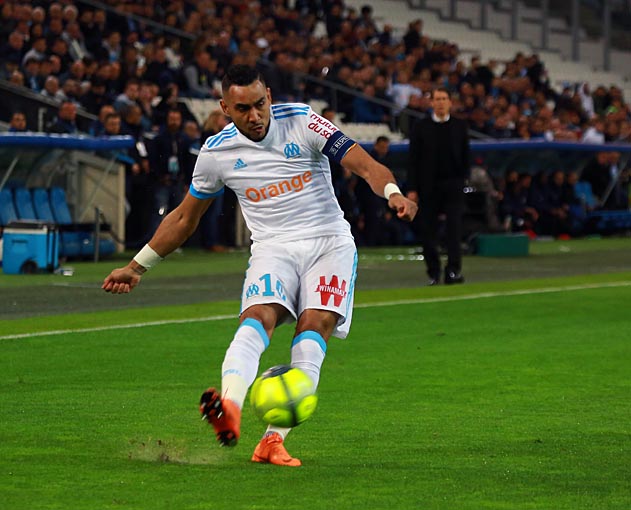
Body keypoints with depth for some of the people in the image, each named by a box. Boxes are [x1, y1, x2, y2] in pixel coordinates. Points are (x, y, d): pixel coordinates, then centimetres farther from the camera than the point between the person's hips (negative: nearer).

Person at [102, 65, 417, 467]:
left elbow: (363, 163, -10)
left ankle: (274, 440, -28)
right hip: (273, 249, 1)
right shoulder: (218, 151, 3)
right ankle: (230, 407, -55)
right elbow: (184, 218, 17)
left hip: (330, 242, 0)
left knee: (316, 324, -22)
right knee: (258, 317, -28)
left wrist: (392, 192, -31)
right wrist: (138, 266, 19)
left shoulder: (302, 122, -4)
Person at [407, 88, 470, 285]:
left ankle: (453, 271, -14)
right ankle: (433, 273, 11)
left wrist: (463, 179, 2)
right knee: (428, 231, 2)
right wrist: (412, 189, -4)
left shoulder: (460, 126, 8)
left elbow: (465, 156, 11)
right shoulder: (421, 127, 4)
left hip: (453, 185, 0)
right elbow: (413, 160, 2)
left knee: (454, 228, -11)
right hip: (428, 186, 0)